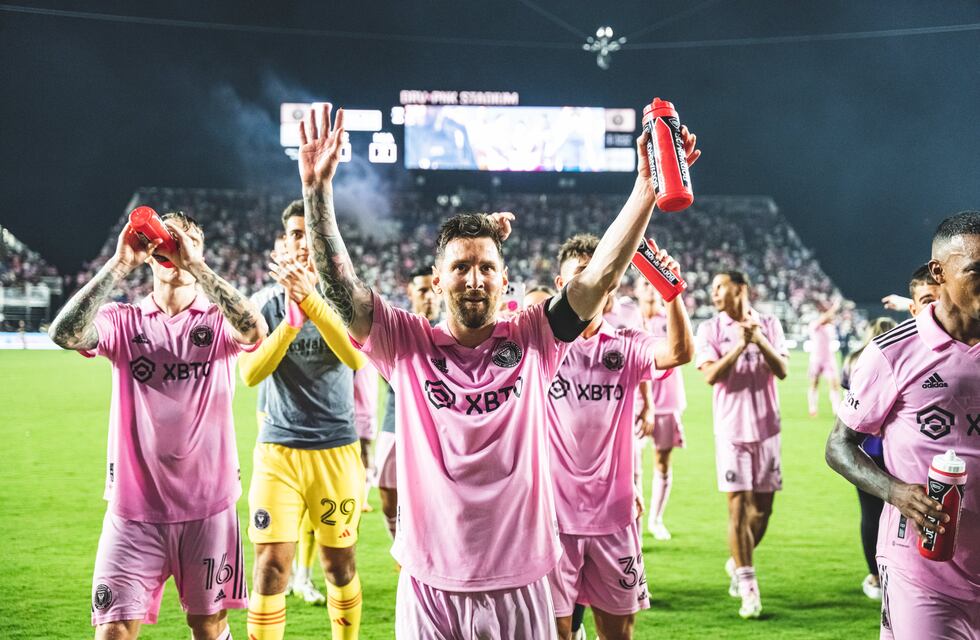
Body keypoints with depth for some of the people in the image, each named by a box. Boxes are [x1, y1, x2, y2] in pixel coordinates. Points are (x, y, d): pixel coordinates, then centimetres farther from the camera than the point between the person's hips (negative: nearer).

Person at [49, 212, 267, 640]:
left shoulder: (219, 320, 2)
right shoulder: (123, 321, 3)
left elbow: (254, 332, -21)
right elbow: (64, 334, -16)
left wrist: (195, 265, -23)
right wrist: (120, 264, -20)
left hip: (207, 504, 0)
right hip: (134, 506, 0)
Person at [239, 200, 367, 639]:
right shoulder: (269, 306, 3)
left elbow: (358, 358, -20)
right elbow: (250, 374, -9)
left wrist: (308, 299, -27)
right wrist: (292, 319, -21)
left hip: (336, 450, 0)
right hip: (278, 449, 0)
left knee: (338, 564, 10)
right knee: (271, 563, -8)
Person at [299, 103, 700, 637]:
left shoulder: (532, 341, 2)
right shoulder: (407, 344, 0)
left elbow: (603, 274, -7)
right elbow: (339, 285, -9)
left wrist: (647, 185, -17)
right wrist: (318, 190, -20)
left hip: (520, 585, 1)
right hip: (430, 586, -1)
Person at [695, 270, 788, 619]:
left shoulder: (769, 324, 6)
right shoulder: (710, 329, 1)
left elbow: (782, 370, -2)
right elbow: (711, 375, -10)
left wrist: (759, 340, -14)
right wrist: (740, 345, -17)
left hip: (766, 427, 2)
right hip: (731, 429, -2)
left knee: (762, 509, 7)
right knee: (739, 507, -7)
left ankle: (738, 564, 30)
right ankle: (748, 588, -1)